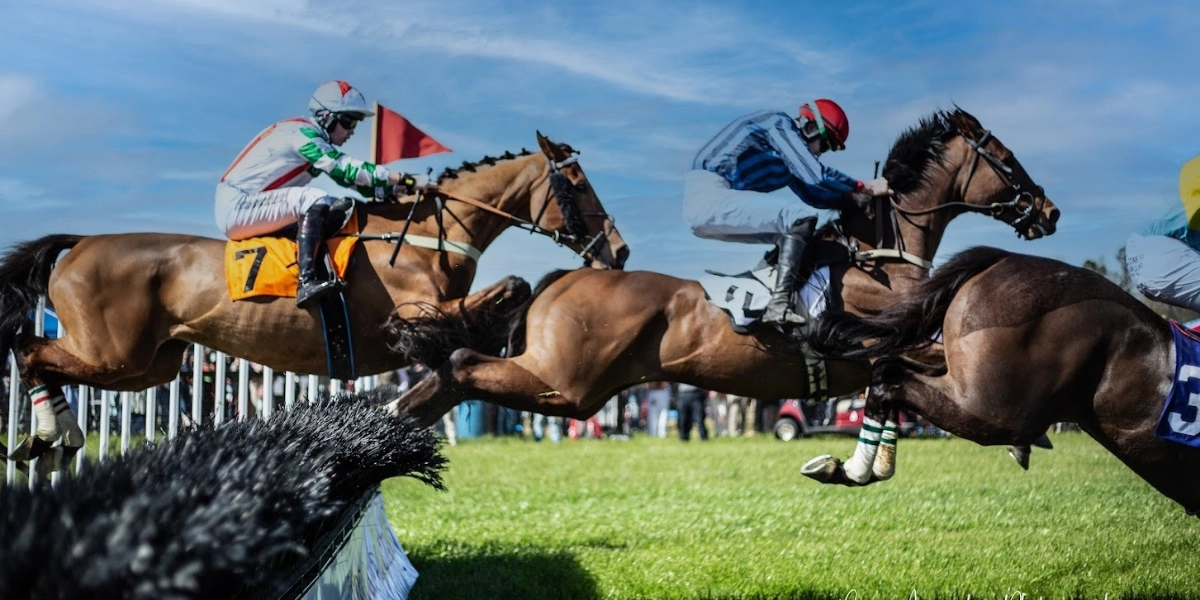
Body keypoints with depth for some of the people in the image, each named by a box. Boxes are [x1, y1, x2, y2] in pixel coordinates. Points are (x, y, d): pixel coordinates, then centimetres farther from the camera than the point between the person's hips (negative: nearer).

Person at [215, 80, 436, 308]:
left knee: (342, 207, 4)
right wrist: (408, 180, -28)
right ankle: (307, 283, -37)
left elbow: (348, 180, 7)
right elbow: (347, 169, -26)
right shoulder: (302, 133, -17)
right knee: (315, 200, -29)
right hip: (236, 206, -9)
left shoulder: (316, 140, 12)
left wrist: (395, 190, -6)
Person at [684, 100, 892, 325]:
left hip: (704, 205, 10)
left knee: (792, 231, 16)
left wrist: (859, 197, 16)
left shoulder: (789, 153, 24)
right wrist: (862, 188, -5)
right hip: (708, 197, -10)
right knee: (801, 219, -18)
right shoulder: (780, 124, -4)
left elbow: (812, 195, 25)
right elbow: (816, 175, -14)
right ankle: (779, 306, -25)